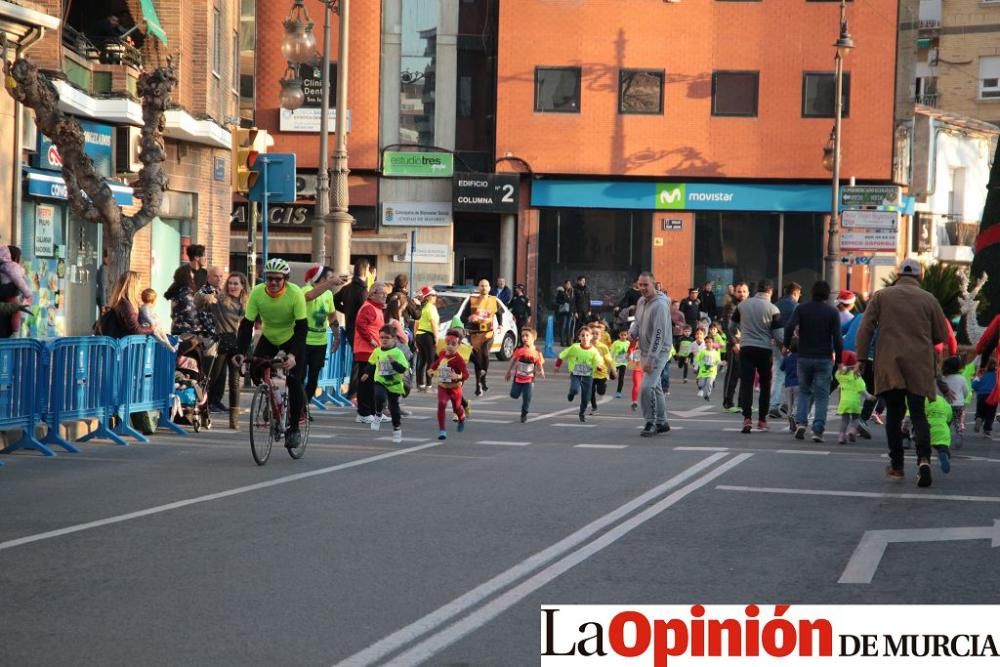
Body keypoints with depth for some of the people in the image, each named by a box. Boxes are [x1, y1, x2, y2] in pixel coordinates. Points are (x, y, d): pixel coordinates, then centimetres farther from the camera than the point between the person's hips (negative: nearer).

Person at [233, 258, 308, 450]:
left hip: (292, 339, -3)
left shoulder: (295, 293, -28)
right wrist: (241, 352, -33)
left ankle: (294, 428, -3)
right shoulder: (257, 293, -22)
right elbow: (246, 324, -21)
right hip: (268, 338, 3)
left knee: (294, 381, -15)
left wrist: (293, 355, -42)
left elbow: (302, 327, -29)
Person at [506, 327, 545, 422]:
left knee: (527, 398, -1)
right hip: (518, 378, 1)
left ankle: (524, 414, 20)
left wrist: (541, 373, -23)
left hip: (529, 380, -1)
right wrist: (508, 373, 11)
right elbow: (513, 361, 3)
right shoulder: (519, 350, -10)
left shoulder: (537, 353, -12)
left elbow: (540, 365, -3)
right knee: (514, 395, 7)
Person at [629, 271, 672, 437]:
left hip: (657, 352, -9)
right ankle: (661, 422, 28)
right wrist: (632, 331, -1)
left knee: (646, 387, -18)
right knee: (655, 387, 17)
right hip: (645, 352, 9)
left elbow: (659, 334, -25)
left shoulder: (660, 305, -21)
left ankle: (651, 423, -7)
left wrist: (651, 359, -27)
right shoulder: (641, 302, 7)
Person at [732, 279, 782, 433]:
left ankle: (747, 418, -14)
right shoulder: (772, 309, -6)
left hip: (746, 348, 2)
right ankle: (762, 420, 14)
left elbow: (732, 325, 17)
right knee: (765, 385, 12)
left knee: (746, 383, -1)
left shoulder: (743, 305, 5)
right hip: (765, 350, -2)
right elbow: (778, 334, -6)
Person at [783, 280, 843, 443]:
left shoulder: (801, 309, 2)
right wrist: (838, 359, 1)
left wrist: (787, 345, 0)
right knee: (821, 395, 3)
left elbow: (789, 327, -13)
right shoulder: (832, 312, -1)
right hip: (824, 359, -2)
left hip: (804, 357, 2)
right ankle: (818, 430, -6)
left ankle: (800, 422, -3)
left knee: (804, 391, 17)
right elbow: (837, 338, -5)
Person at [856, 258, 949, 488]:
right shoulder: (929, 299, 6)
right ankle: (923, 458, -21)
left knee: (894, 414, 9)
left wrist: (862, 359, 0)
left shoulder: (881, 296, 5)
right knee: (918, 413, 2)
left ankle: (896, 466, 11)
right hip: (920, 366, 0)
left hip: (889, 365, 0)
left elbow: (865, 329, -2)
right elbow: (942, 335, 8)